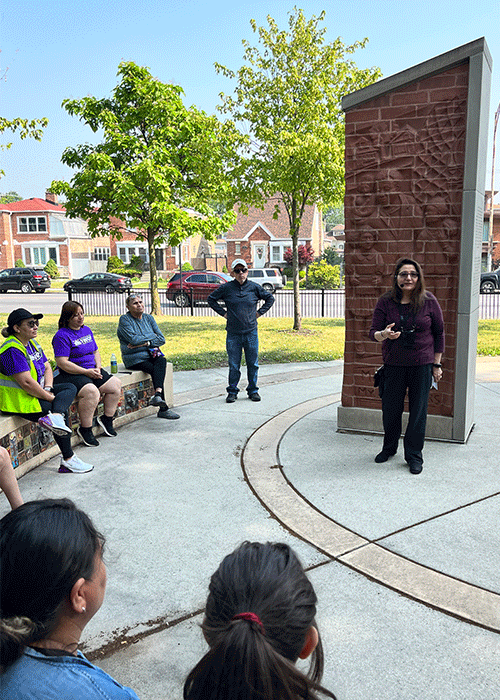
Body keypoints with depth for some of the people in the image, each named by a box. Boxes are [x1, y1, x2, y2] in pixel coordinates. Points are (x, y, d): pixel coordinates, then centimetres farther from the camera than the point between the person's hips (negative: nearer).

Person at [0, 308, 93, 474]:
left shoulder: (32, 343, 11)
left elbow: (47, 367, 13)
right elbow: (26, 382, -25)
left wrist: (48, 388, -6)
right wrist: (50, 397, -17)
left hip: (37, 393, 10)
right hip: (19, 401, -10)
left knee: (70, 388, -1)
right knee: (63, 411, -15)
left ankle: (54, 417, -22)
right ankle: (68, 460, -13)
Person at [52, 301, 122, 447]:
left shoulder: (87, 330, 14)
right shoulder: (62, 335, -11)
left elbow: (95, 351, 23)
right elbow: (62, 363, -18)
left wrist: (98, 367, 2)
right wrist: (86, 371, -19)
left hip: (91, 371, 8)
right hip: (71, 375, -8)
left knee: (115, 384, -7)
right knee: (91, 391, -33)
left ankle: (107, 419, 10)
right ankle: (85, 430, -17)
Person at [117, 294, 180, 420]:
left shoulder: (149, 318, 15)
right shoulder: (124, 319, -1)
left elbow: (161, 339, 7)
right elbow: (134, 339, -15)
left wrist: (145, 343, -10)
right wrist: (152, 336, -2)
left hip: (151, 354, 4)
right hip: (135, 359, -4)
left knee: (162, 360, -31)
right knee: (156, 370, -29)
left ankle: (157, 395, -48)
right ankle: (163, 408, -33)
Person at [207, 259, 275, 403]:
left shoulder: (255, 287, 3)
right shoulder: (226, 288, 0)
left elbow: (270, 298, 16)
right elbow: (211, 299, 13)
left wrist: (259, 312, 7)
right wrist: (223, 313, 5)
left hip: (251, 332, 1)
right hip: (233, 333, -1)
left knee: (253, 364, 6)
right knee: (234, 365, 3)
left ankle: (253, 391, 20)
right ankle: (232, 392, 16)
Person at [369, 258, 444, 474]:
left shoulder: (429, 301, -4)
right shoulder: (385, 302, -3)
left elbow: (439, 333, 3)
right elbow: (373, 332, -3)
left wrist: (436, 364, 2)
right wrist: (384, 334, -27)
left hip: (422, 365, -1)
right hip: (393, 365, 1)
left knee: (418, 411, 4)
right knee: (390, 409, 10)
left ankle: (414, 455, 20)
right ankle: (389, 448, 34)